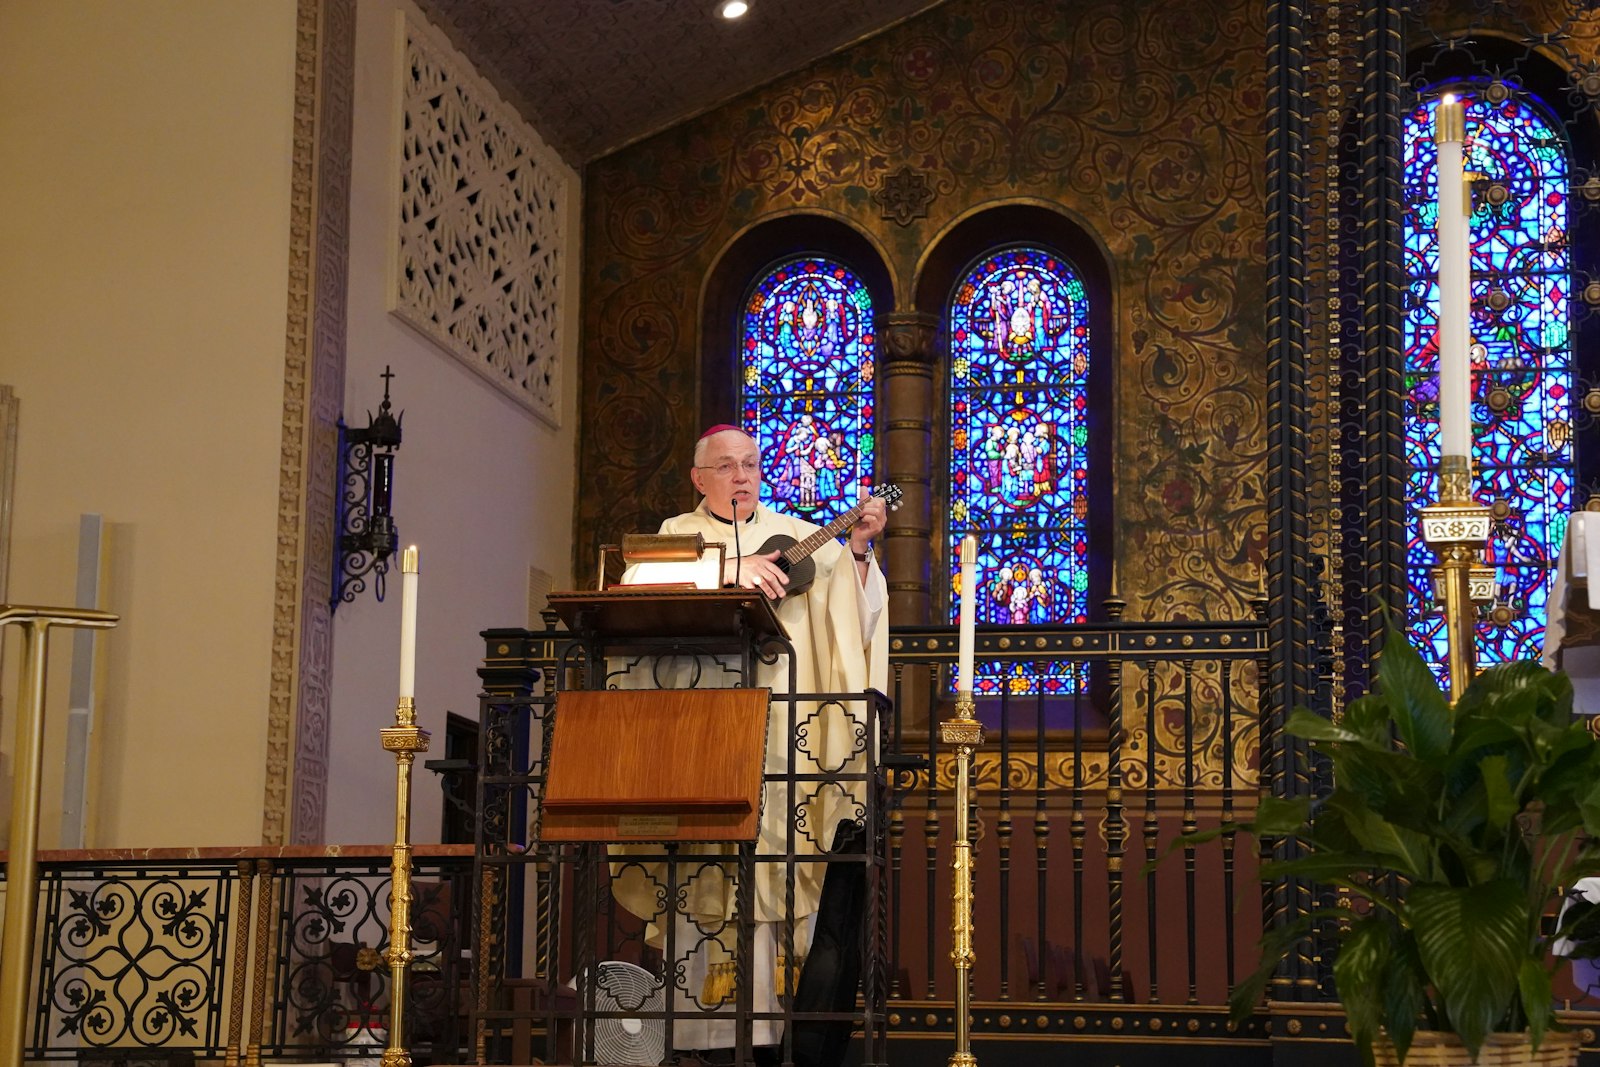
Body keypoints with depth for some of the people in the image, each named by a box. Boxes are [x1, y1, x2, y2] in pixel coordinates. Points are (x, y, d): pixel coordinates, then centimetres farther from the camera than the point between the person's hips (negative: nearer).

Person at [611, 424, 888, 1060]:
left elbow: (848, 607, 6)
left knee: (776, 865, -5)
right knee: (704, 876, -6)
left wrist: (857, 549, -10)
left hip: (779, 732, 1)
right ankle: (697, 1022, -2)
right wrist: (726, 571, -17)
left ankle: (770, 1019, -3)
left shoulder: (796, 537, 16)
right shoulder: (677, 535, 13)